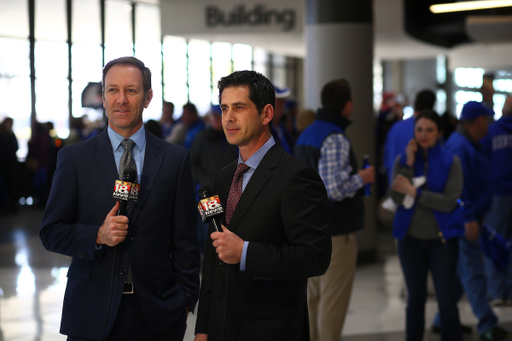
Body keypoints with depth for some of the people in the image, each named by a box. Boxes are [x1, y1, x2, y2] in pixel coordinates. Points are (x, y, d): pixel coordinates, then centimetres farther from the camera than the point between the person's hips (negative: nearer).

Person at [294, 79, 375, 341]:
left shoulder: (306, 134, 11)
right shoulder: (336, 139, -18)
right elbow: (335, 189, -26)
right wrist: (361, 179, -9)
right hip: (335, 234, -9)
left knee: (313, 298, 16)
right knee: (333, 302, -1)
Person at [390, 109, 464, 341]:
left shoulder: (451, 162, -5)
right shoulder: (402, 160, 1)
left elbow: (449, 202, -15)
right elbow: (397, 198, -11)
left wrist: (415, 192, -19)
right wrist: (409, 164, -16)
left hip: (441, 239, -2)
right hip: (411, 237, 3)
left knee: (446, 302, -3)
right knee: (415, 299, 14)